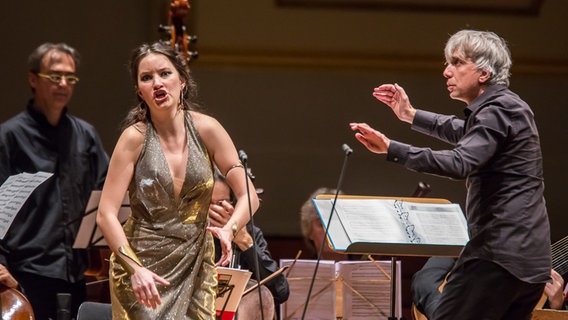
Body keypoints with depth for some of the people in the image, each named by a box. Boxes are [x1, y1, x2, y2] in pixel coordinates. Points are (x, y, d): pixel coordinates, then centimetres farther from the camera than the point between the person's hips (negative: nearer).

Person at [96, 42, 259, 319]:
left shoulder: (206, 129, -2)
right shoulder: (135, 137, -8)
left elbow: (248, 196, -1)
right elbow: (106, 215, -11)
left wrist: (229, 229, -22)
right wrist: (135, 268, -23)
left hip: (195, 265, 2)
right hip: (142, 263, -2)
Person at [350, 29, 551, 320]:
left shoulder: (498, 110, -12)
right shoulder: (506, 106, 19)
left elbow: (460, 163, -29)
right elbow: (465, 134, 40)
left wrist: (390, 149, -35)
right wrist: (412, 116, 37)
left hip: (500, 252, -10)